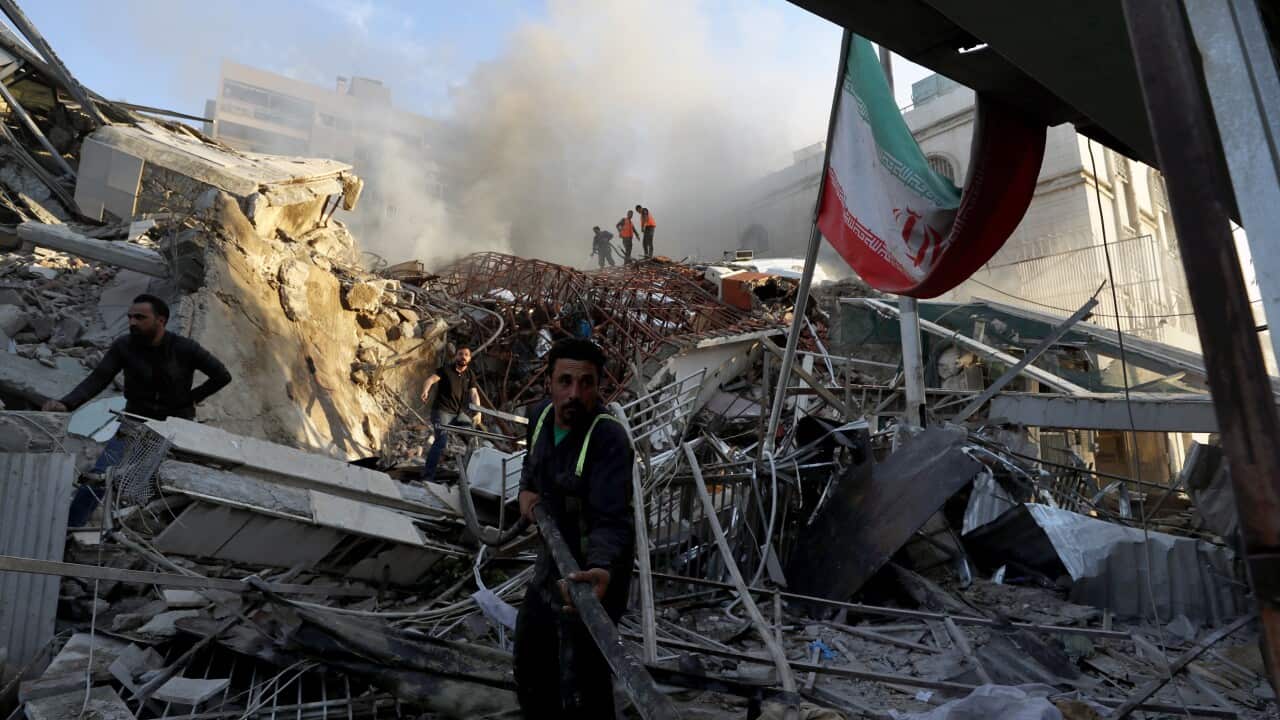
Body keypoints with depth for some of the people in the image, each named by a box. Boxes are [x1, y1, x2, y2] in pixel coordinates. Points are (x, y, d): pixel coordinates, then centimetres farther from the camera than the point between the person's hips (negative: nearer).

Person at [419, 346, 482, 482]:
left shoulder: (469, 375, 9)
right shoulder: (446, 369, -3)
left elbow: (474, 394, 0)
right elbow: (431, 379, -16)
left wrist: (478, 412, -15)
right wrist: (425, 390, -38)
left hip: (459, 412, 6)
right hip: (442, 411, -6)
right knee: (441, 440, -20)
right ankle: (427, 476, -16)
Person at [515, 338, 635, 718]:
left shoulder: (610, 439, -28)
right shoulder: (540, 415, -5)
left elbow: (612, 521, -38)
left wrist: (602, 569, -56)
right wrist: (526, 488, 0)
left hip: (592, 573, -8)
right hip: (552, 560, 8)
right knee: (531, 661, 26)